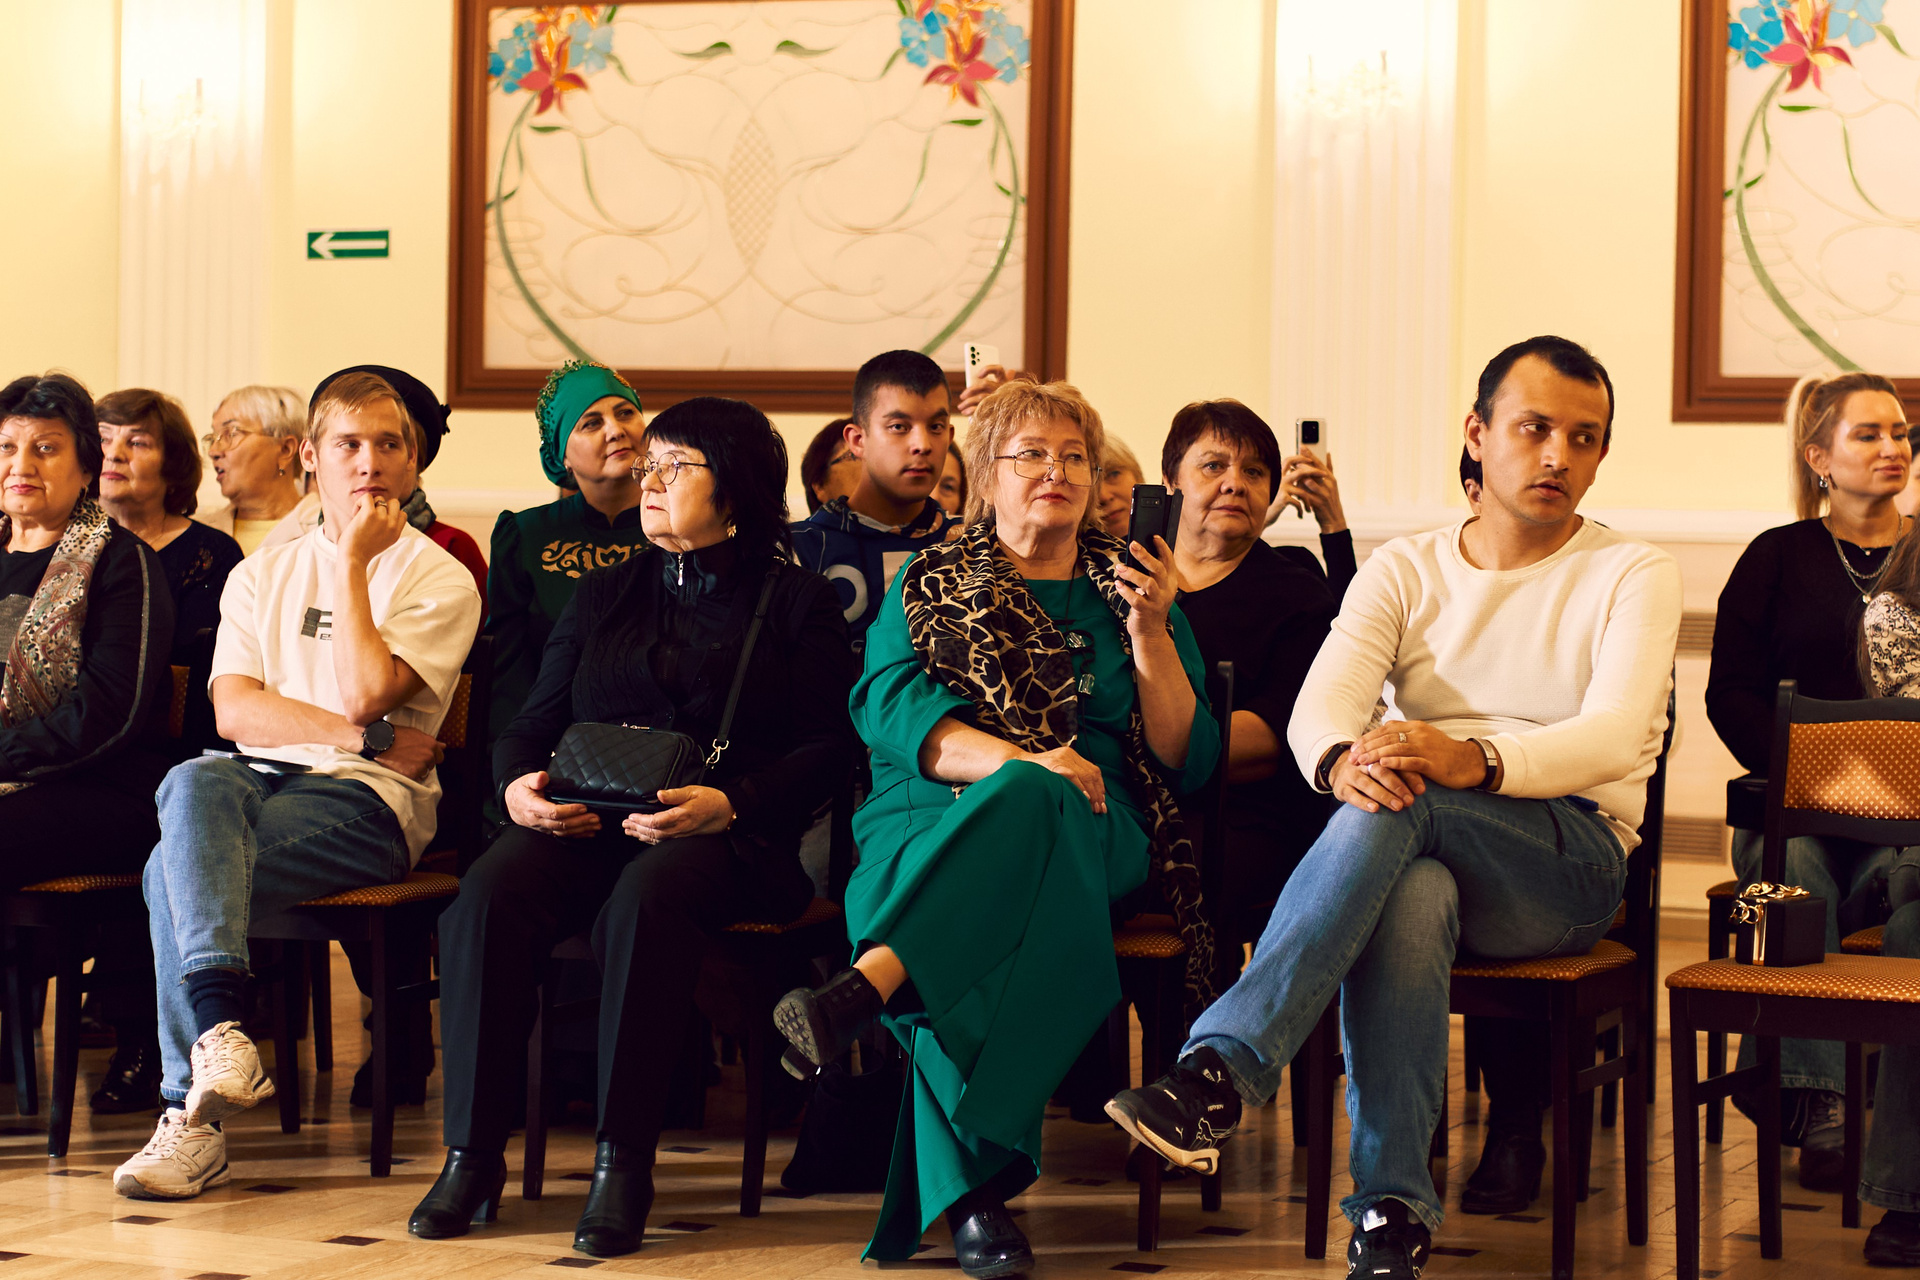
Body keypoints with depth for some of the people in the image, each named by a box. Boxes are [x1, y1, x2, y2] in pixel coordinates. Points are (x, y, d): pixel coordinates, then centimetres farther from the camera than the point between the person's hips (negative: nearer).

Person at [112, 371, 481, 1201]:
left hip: (367, 801, -4)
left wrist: (353, 563, -6)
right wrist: (366, 739, -8)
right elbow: (233, 708, 4)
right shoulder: (263, 574, 19)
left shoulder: (439, 580, 5)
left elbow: (363, 695, -11)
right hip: (258, 785, 4)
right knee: (195, 783, -33)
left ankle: (190, 1116, -25)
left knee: (178, 870, -28)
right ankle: (219, 1031, -42)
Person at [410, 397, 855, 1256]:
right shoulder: (604, 595, 26)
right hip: (583, 821, 4)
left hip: (725, 834, -4)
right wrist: (518, 783, -3)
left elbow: (827, 749, 2)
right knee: (488, 897, -29)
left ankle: (623, 1162, -34)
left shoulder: (798, 603, 12)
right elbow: (533, 722, 22)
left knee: (644, 902, -39)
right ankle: (472, 1155, -26)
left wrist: (727, 803, -15)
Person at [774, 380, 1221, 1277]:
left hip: (1092, 836, 0)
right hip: (931, 824, 0)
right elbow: (888, 705, 0)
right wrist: (1016, 757, -18)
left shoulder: (1128, 592, 23)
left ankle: (866, 985, -56)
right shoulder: (928, 586, 20)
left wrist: (1151, 631, 1)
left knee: (1024, 802, -38)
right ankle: (973, 1195, -48)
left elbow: (1186, 761, 15)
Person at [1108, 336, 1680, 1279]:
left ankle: (1221, 1070, -45)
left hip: (1570, 858, -2)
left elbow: (1617, 738, -13)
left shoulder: (1632, 575, 5)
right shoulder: (1405, 571, 13)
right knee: (1409, 900, -38)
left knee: (1400, 805, -35)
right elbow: (1319, 704, -5)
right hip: (1426, 848, 2)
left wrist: (1475, 761, -34)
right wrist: (1343, 760, -32)